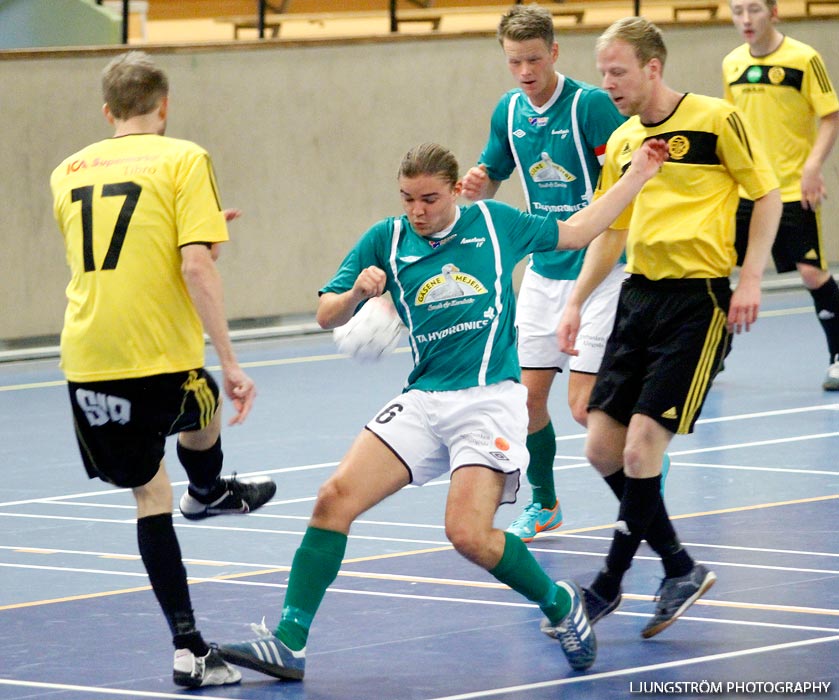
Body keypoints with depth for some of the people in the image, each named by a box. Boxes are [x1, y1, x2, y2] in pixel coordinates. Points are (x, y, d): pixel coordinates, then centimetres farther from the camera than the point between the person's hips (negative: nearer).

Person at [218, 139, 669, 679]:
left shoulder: (495, 223, 6)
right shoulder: (386, 240, 7)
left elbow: (576, 232, 21)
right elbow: (327, 315, 4)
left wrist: (638, 175, 21)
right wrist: (357, 293, -18)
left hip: (490, 397, -3)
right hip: (423, 401, 3)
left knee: (469, 534, -20)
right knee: (336, 498, -14)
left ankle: (560, 603, 7)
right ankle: (288, 644, -11)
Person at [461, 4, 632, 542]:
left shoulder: (591, 105, -15)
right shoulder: (508, 112, 5)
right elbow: (490, 177, 17)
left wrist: (606, 251, -28)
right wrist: (477, 185, -7)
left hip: (599, 270, -6)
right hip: (543, 271, 6)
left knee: (584, 405, -10)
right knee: (528, 396, 5)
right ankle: (544, 503, 24)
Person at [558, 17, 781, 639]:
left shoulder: (716, 120, -7)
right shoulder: (621, 143, 12)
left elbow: (767, 195, -3)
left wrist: (751, 277, -12)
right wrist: (576, 304, 16)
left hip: (698, 300, -7)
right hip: (639, 296, 7)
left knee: (640, 449, -13)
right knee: (603, 448, 1)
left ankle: (608, 586, 0)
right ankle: (679, 569, 17)